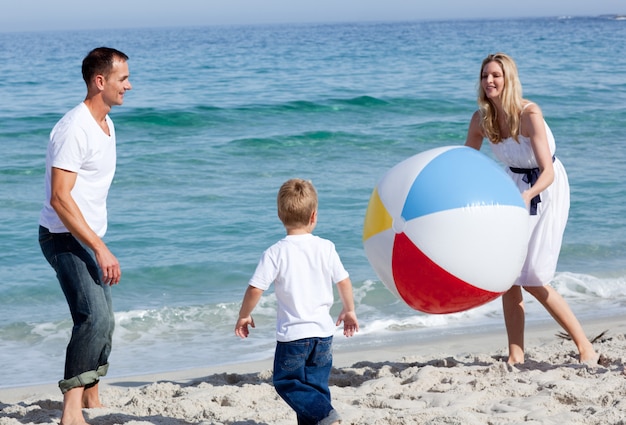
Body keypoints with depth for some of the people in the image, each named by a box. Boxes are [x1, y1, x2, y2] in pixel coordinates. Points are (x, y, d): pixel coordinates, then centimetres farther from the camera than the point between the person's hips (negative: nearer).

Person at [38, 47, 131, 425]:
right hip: (64, 237, -10)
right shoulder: (74, 129, -20)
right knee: (95, 317, -22)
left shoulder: (106, 123, 12)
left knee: (102, 319, 16)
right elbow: (60, 198, -25)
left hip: (88, 238, 10)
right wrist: (101, 249, -27)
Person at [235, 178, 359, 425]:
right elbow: (344, 281, 7)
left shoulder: (275, 253, -10)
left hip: (292, 333, -4)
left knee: (287, 382, 7)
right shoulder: (326, 248, -1)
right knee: (316, 384, 14)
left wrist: (244, 316, 5)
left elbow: (255, 289, -12)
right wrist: (349, 311, 24)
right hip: (323, 331, 4)